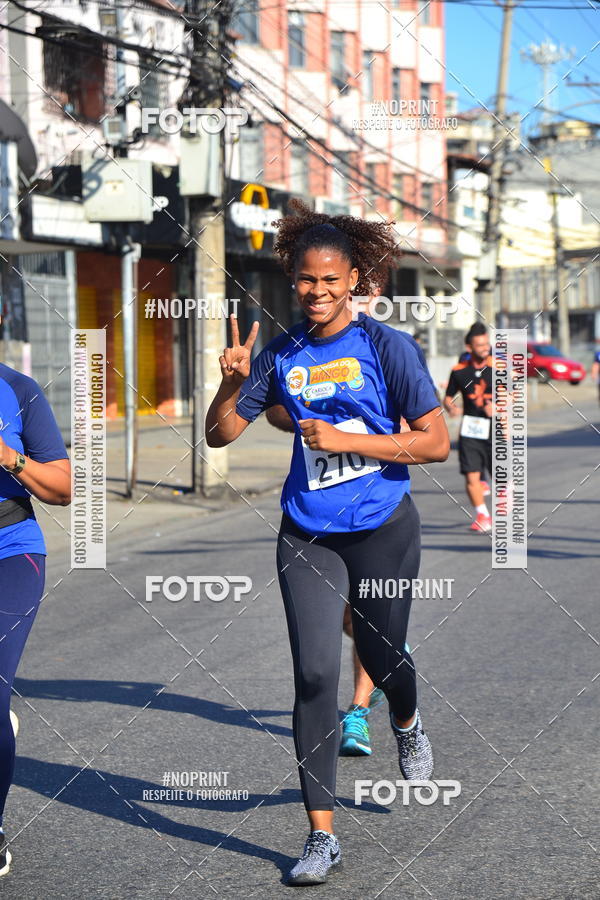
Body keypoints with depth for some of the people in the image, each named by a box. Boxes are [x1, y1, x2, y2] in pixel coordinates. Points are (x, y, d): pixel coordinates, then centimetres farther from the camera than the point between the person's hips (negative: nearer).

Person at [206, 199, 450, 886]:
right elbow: (219, 435, 7)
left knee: (382, 657, 14)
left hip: (383, 529, -2)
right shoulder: (282, 355, 3)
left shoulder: (384, 347, -7)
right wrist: (232, 383, -12)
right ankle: (322, 836, -4)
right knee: (314, 675, -8)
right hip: (308, 536, 2)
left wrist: (345, 440, -16)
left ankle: (408, 726, 53)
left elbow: (435, 443, -9)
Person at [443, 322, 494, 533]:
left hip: (495, 428, -1)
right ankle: (482, 515, 8)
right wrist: (451, 408, -9)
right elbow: (448, 398, 14)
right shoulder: (459, 371, 2)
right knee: (471, 476, -8)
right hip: (470, 430, 1)